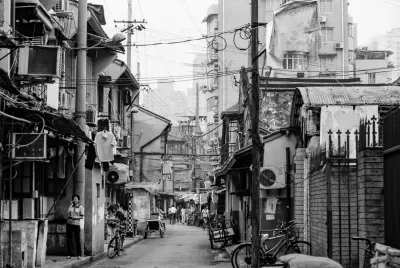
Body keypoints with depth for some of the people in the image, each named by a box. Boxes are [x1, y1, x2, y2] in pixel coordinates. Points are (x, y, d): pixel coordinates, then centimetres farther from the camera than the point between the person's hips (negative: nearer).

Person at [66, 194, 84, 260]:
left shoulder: (80, 207, 3)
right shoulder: (71, 206, 13)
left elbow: (82, 217, -1)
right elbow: (68, 211, -8)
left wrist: (75, 217, -14)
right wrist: (71, 204, -5)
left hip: (76, 224, -4)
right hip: (69, 223, 4)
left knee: (77, 239, -4)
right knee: (69, 239, 2)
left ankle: (79, 255, -1)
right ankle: (69, 254, 8)